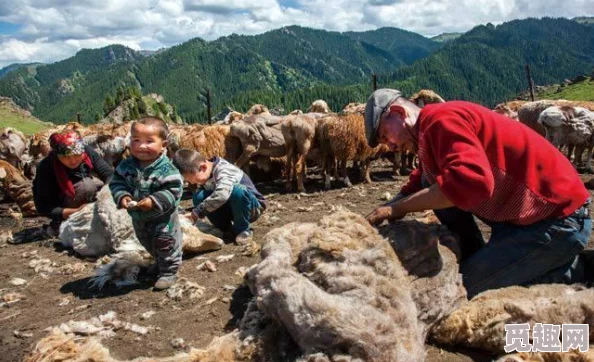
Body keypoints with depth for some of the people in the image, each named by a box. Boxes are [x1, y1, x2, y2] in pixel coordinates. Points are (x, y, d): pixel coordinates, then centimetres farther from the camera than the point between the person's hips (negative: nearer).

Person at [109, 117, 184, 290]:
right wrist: (122, 196, -25)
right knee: (148, 244, 28)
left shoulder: (166, 168, -25)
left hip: (162, 218, -7)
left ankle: (169, 271, 26)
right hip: (138, 218, 7)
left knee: (166, 244, 7)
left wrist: (154, 201, -35)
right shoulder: (127, 166, -10)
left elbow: (172, 191, -26)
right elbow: (117, 183, -6)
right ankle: (160, 262, 52)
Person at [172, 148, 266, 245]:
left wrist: (199, 210, -40)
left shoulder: (223, 170, -28)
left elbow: (222, 194, -45)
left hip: (252, 206, -6)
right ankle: (226, 228, 0)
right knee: (199, 197, -15)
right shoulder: (205, 174, -3)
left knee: (238, 190, -39)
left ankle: (243, 230, -16)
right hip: (230, 208, 6)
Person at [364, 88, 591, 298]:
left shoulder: (440, 119, -19)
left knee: (462, 287, -7)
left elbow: (470, 183, -36)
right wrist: (381, 214, -1)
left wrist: (396, 207, -27)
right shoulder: (430, 131, 11)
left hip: (558, 219, -9)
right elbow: (416, 187, 16)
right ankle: (476, 261, 12)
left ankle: (570, 273, 4)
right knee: (432, 184, 4)